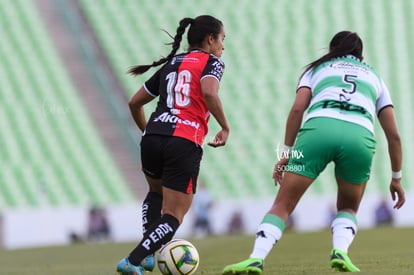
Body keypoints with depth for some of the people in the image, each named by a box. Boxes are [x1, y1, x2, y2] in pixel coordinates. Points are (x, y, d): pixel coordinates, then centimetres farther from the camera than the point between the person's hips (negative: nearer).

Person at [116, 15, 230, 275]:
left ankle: (147, 254, 19)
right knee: (173, 217, 2)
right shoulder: (212, 62, 6)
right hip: (185, 144, -6)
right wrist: (225, 127, -7)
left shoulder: (171, 64, 23)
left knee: (156, 193, 33)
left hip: (153, 137, 6)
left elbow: (135, 102, 25)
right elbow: (208, 92, -17)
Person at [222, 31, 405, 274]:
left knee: (283, 204, 4)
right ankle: (340, 251, -5)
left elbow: (297, 109, 10)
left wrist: (287, 152, 12)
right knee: (349, 208, 23)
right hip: (361, 135, 1)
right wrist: (396, 177, 32)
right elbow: (393, 135, 26)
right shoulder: (374, 77, 33)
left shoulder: (318, 69, 30)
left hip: (319, 126, -1)